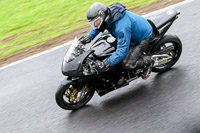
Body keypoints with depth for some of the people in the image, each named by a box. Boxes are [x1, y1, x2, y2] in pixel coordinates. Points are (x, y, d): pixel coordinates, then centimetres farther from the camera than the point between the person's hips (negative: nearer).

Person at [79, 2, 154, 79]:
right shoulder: (108, 13, -12)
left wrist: (107, 63, -43)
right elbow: (97, 27, 12)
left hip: (144, 36, -9)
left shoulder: (122, 27, -40)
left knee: (127, 64, -22)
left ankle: (148, 61, 4)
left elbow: (122, 50, -40)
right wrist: (89, 37, -1)